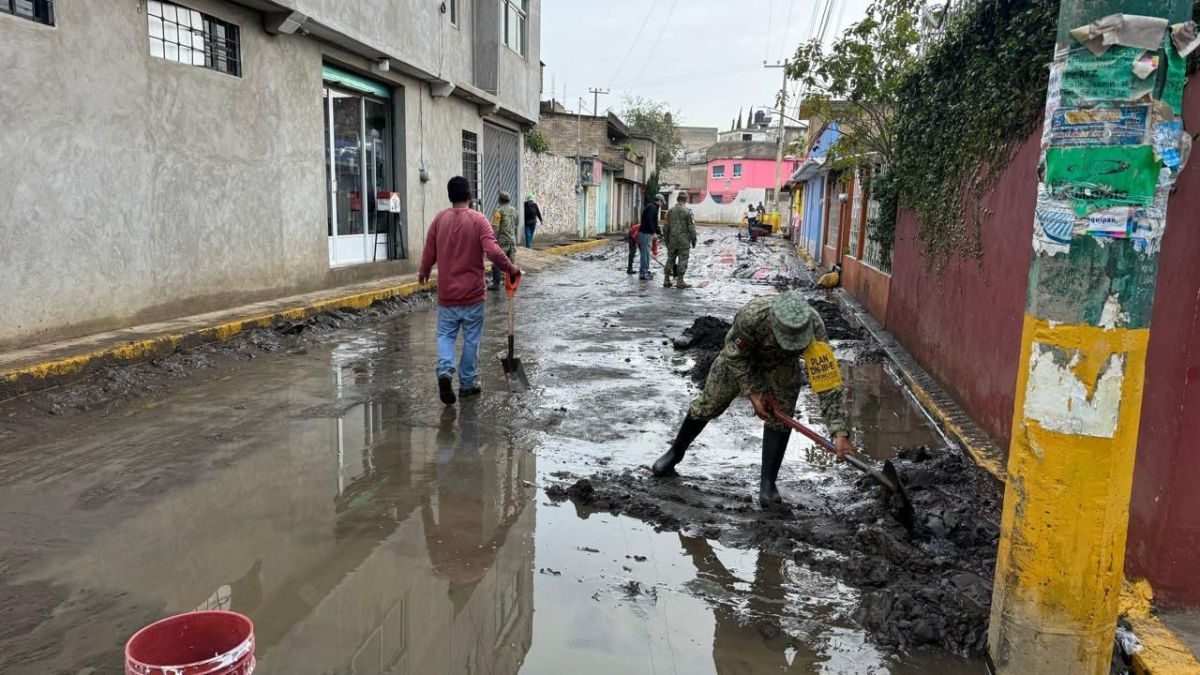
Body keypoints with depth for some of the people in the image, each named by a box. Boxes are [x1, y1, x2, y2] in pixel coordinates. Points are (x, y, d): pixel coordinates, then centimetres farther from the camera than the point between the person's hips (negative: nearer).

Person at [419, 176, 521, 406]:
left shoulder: (439, 219, 0)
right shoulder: (478, 219, -10)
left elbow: (429, 253, 5)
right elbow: (492, 251, -21)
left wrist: (423, 273, 23)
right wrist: (511, 269, -8)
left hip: (446, 293, 2)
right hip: (472, 293, -2)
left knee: (445, 334, 13)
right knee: (471, 339, 10)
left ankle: (445, 370, -10)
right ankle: (467, 384, 17)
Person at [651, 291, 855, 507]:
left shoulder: (815, 328, -40)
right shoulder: (752, 314, -45)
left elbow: (828, 383, -38)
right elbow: (736, 356, -24)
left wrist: (840, 433, -43)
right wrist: (752, 393, -27)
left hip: (782, 364, 1)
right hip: (740, 356, -1)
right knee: (708, 405, 7)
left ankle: (768, 482, -1)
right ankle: (675, 453, 31)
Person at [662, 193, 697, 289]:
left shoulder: (671, 211, 5)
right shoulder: (687, 211, -10)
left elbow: (667, 227, 9)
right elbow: (691, 227, -10)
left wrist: (666, 240, 17)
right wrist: (693, 240, -2)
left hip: (672, 240, 5)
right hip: (684, 240, -5)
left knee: (670, 259, 11)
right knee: (682, 260, 1)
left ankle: (666, 280, 12)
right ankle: (680, 281, 0)